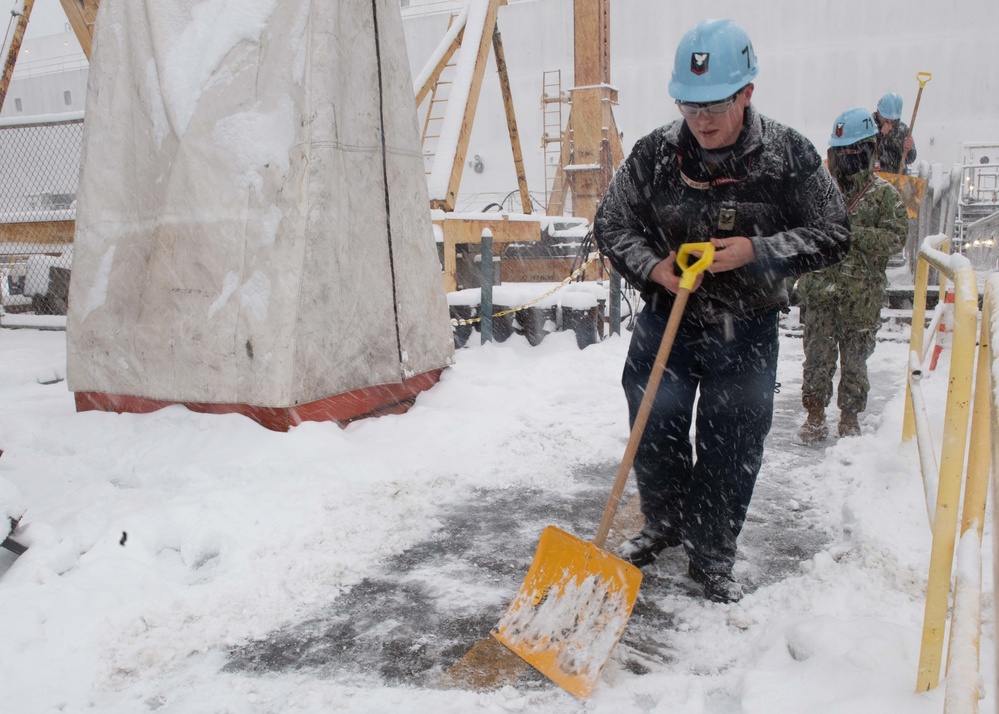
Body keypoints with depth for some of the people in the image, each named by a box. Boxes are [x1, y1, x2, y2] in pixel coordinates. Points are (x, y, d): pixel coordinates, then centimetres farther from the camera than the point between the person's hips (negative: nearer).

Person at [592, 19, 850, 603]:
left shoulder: (789, 154, -10)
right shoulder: (654, 153, -8)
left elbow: (833, 235, -5)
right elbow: (612, 223, 3)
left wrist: (756, 251, -20)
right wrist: (652, 267, -16)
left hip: (746, 332, -1)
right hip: (666, 319, 2)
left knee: (732, 447, 5)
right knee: (655, 431, 8)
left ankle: (713, 554, 26)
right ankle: (665, 524, 35)